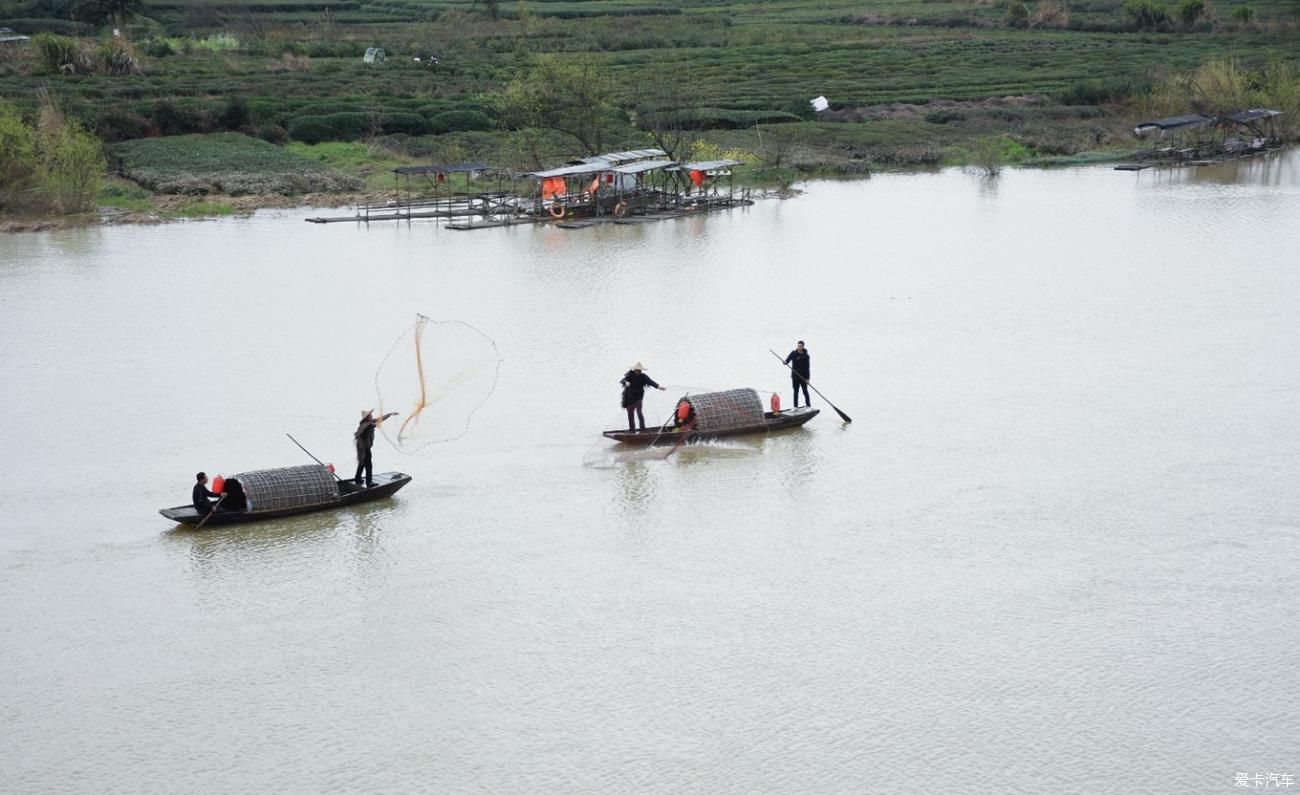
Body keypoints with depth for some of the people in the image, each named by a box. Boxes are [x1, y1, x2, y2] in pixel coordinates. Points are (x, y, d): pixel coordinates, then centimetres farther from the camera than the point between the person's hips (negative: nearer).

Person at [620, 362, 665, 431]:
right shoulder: (630, 375, -6)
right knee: (630, 413, 7)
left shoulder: (643, 376, -5)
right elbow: (622, 380, -19)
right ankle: (632, 428, 20)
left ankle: (643, 428, -16)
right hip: (629, 398, 2)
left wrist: (658, 386, -36)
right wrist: (626, 382, -44)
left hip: (638, 397, -2)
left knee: (639, 412, -16)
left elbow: (650, 381, -19)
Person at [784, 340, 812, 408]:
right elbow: (788, 360, -2)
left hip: (803, 377, -3)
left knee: (805, 392, 2)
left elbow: (807, 367, -9)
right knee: (795, 392, 9)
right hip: (795, 377, 3)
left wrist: (808, 378, -13)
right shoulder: (793, 353, 0)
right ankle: (795, 407, 14)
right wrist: (785, 362, -27)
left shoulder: (806, 356, -9)